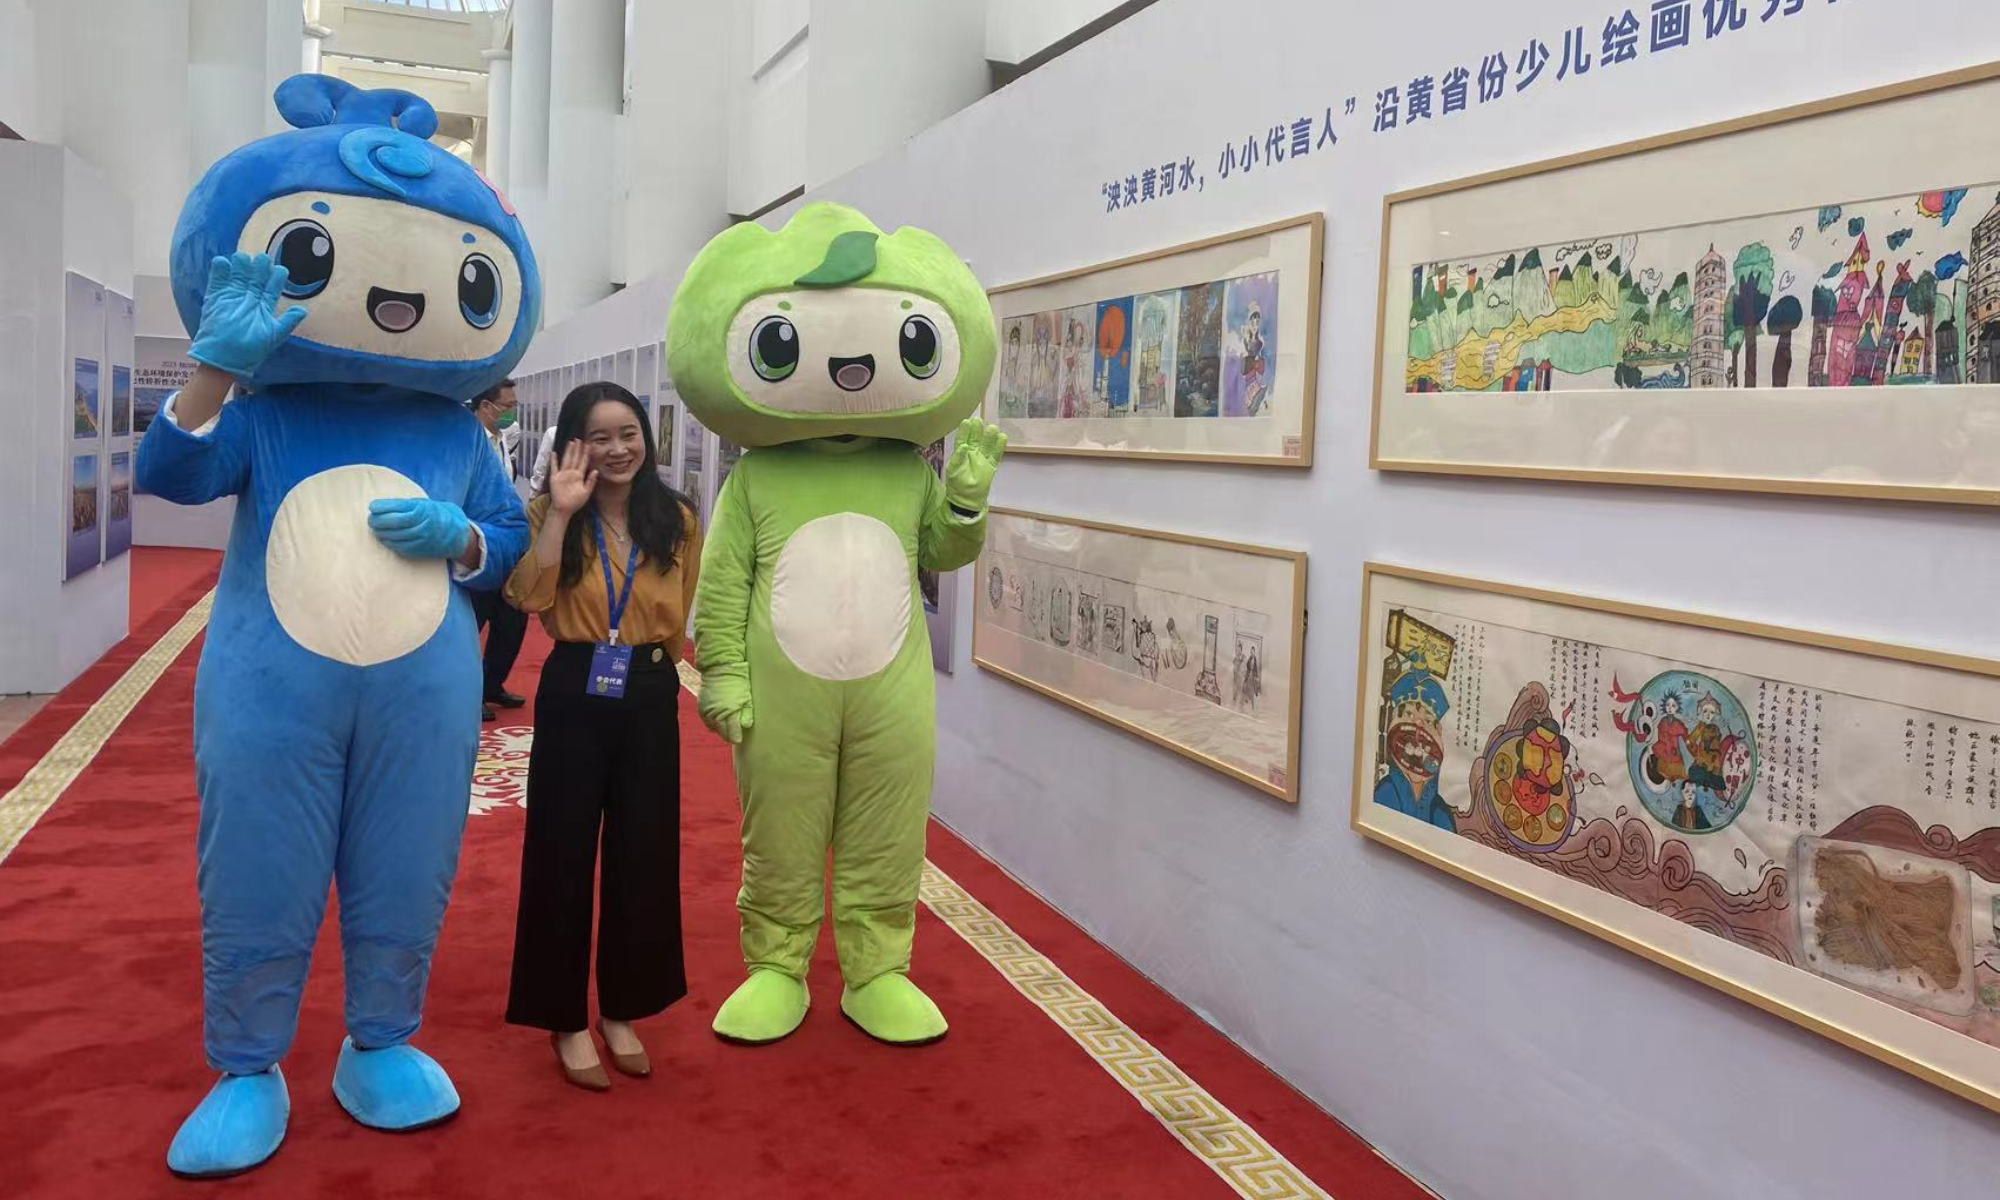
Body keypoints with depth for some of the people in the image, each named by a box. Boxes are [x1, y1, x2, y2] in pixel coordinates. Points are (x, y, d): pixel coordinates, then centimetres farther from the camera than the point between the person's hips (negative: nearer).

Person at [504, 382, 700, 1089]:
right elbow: (527, 598, -19)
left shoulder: (677, 522, 3)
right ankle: (566, 1019, 20)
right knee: (563, 857, 4)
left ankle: (622, 1010, 27)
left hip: (650, 699, 2)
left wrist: (656, 671, 6)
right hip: (573, 697, -2)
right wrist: (560, 513, -22)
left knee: (643, 856, 9)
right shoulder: (549, 514, -2)